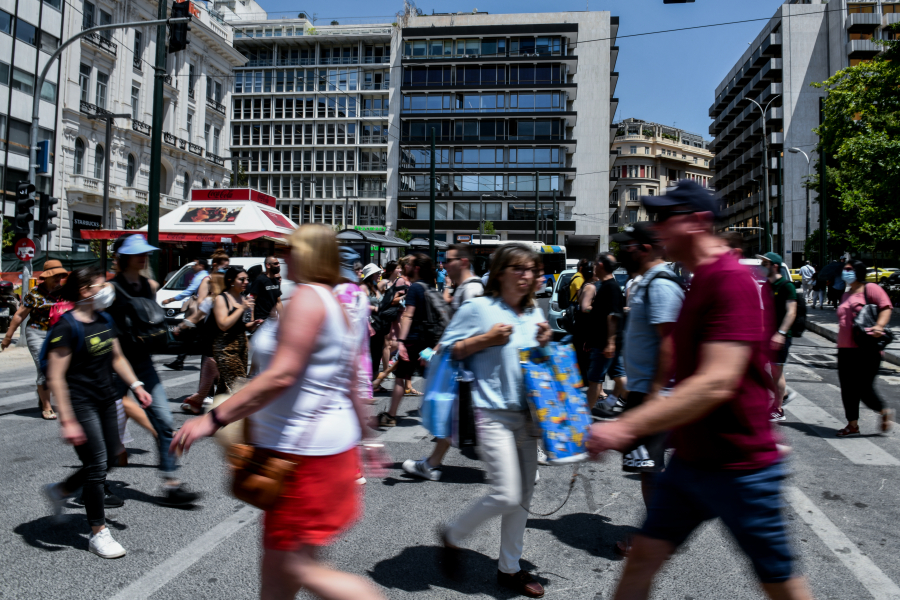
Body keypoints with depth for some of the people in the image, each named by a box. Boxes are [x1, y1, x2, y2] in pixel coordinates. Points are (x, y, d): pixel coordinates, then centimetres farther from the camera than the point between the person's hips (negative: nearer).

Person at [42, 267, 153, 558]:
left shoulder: (105, 320, 7)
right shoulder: (67, 327, -17)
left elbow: (117, 358, 18)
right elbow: (55, 377, -19)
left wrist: (136, 385, 7)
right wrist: (67, 421, -22)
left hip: (106, 399, 8)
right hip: (80, 402, -8)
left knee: (110, 458, 14)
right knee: (97, 464, -4)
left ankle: (59, 490, 39)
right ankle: (98, 533, 11)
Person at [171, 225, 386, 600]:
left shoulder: (308, 297, -16)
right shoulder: (335, 304, 14)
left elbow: (281, 376, -25)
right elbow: (351, 388, 17)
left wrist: (213, 419, -23)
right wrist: (364, 434, 24)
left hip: (305, 449, -10)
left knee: (298, 568, -2)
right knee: (276, 565, 19)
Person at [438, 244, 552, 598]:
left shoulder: (534, 313, 13)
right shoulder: (478, 308, -6)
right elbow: (448, 350, -5)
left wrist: (545, 343, 2)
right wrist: (487, 339, -16)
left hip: (527, 412, 7)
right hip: (493, 413, -7)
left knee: (523, 496, 12)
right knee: (506, 496, -11)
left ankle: (509, 568, 29)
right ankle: (452, 536, 17)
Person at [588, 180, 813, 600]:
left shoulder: (733, 281, -21)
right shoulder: (699, 283, 11)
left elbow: (716, 384, -31)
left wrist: (627, 426, -32)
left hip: (739, 468, -8)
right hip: (690, 461, 8)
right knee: (643, 556, 9)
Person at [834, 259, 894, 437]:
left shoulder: (870, 289, -4)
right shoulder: (846, 294, 20)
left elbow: (886, 307, -15)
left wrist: (879, 325, -31)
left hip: (867, 350, -8)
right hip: (846, 349, 8)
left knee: (864, 388, -5)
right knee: (848, 389, 8)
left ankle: (885, 412, 23)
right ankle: (853, 425, 18)